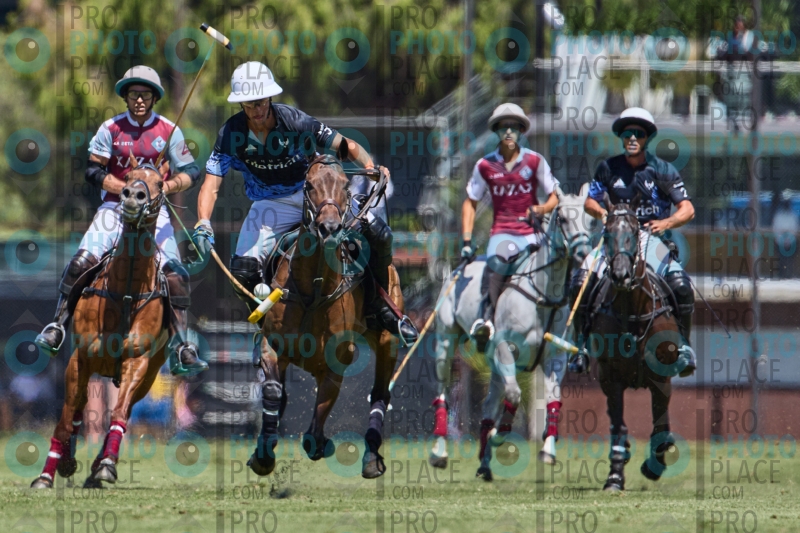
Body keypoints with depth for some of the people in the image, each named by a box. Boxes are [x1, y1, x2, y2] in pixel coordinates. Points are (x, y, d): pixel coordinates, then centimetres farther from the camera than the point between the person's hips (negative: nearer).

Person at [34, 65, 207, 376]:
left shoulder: (168, 131, 0)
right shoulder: (111, 129, 0)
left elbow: (191, 171, 4)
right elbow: (93, 170, -1)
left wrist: (168, 186, -17)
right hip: (115, 207, 0)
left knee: (175, 274, -14)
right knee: (83, 261, -20)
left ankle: (180, 350, -7)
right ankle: (58, 328, -8)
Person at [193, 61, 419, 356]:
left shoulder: (294, 121, -17)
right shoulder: (231, 133, -15)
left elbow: (347, 146, -13)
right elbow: (210, 185, -18)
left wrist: (370, 166, -34)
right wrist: (203, 224, -36)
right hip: (271, 204, 0)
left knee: (378, 233, -17)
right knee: (242, 270, -21)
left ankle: (378, 306, 6)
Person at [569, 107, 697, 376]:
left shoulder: (663, 170, 1)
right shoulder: (608, 168, 6)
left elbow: (687, 209, -1)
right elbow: (590, 201, 11)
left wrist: (667, 223, -20)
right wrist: (602, 212, -11)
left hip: (653, 240, -2)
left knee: (681, 286, -26)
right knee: (579, 282, -20)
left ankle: (683, 344, -8)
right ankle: (583, 341, -3)